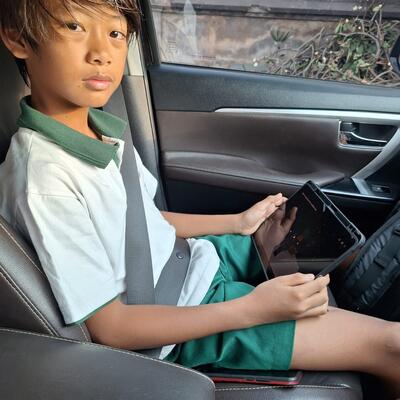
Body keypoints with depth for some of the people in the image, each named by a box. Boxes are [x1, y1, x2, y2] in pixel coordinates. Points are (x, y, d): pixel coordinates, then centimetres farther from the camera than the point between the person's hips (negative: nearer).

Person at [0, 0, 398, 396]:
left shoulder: (105, 127, -2)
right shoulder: (43, 180, -27)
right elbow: (108, 326, -22)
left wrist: (238, 222, 5)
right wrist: (252, 309, -25)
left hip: (196, 255, 8)